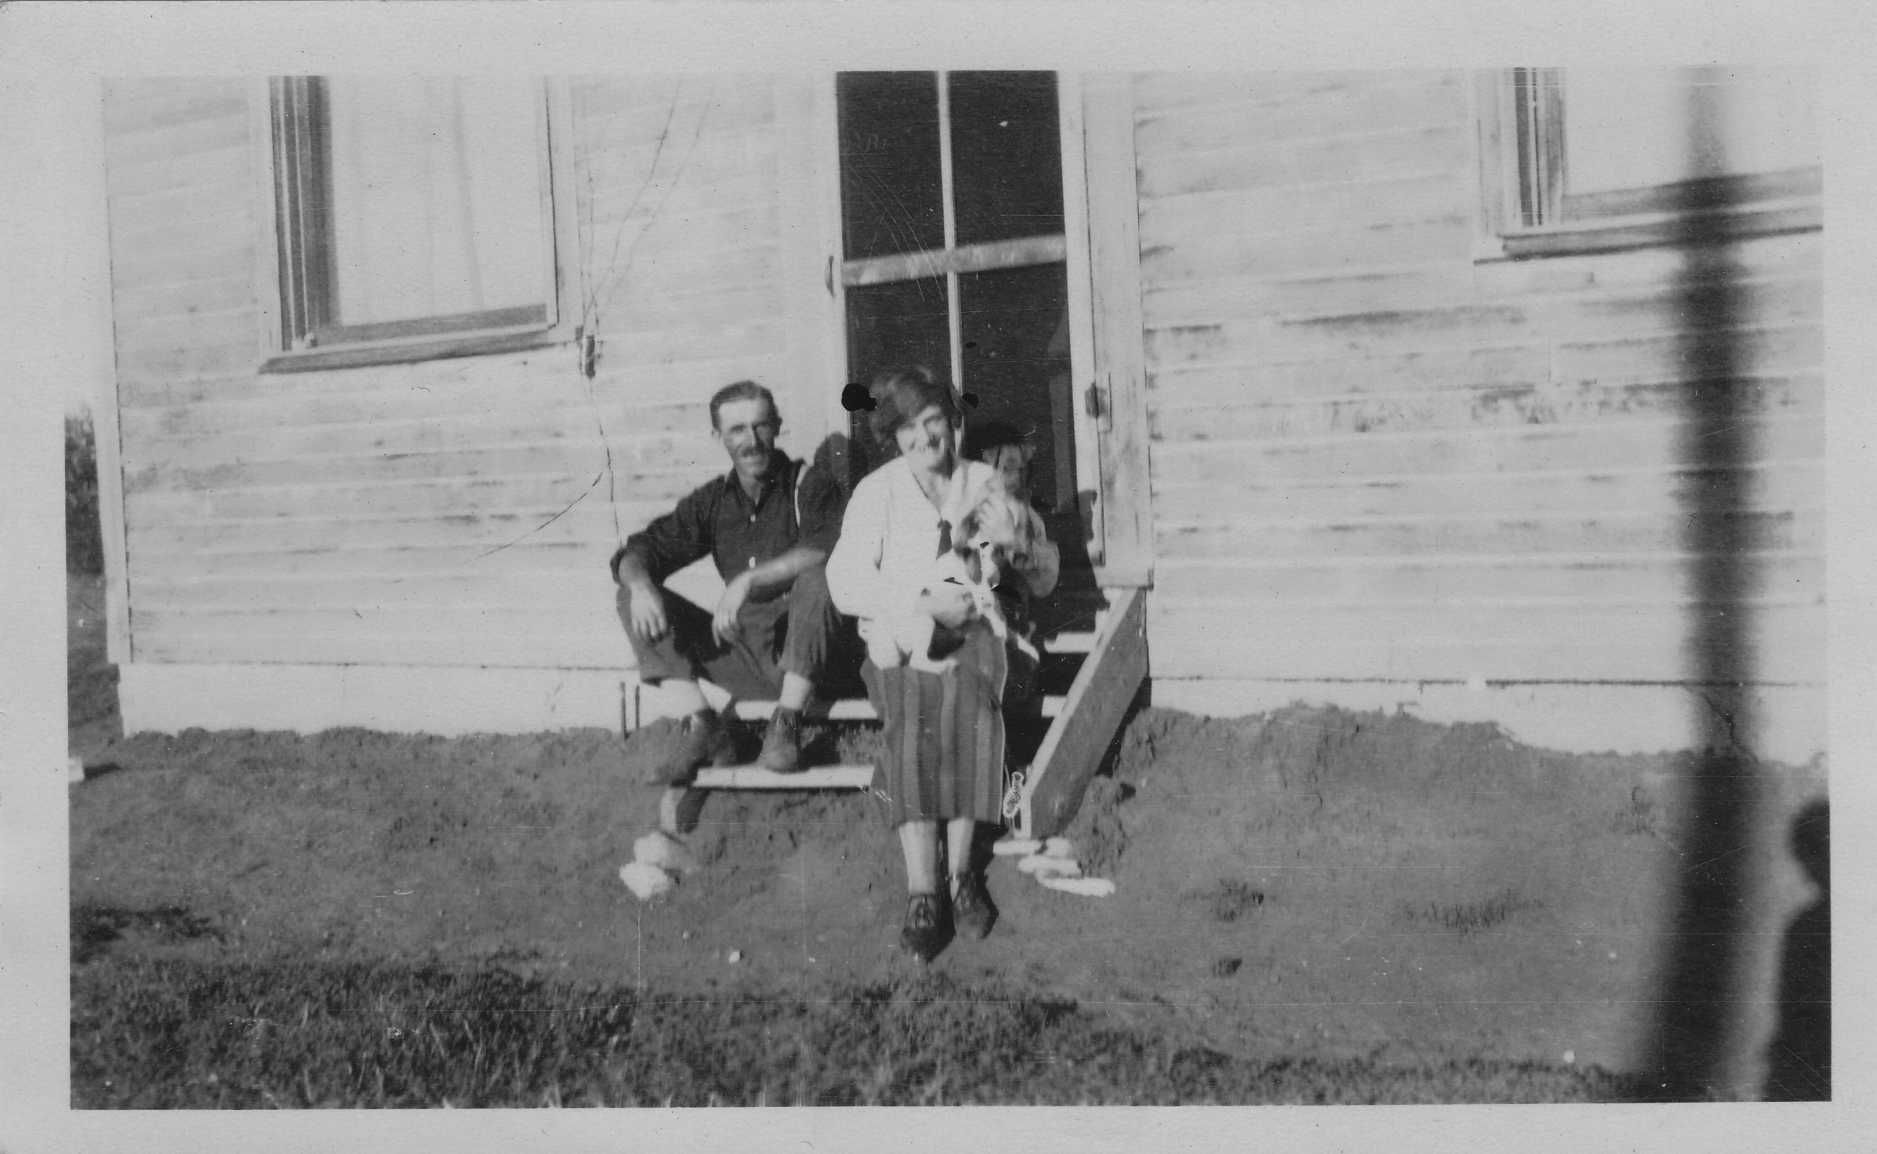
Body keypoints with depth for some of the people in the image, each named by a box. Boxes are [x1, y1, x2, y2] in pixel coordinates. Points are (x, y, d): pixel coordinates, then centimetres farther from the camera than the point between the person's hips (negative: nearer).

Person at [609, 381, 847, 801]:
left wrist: (748, 580, -32)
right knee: (632, 597, -5)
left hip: (803, 652, -4)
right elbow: (641, 550, 6)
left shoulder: (810, 486, -4)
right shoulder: (713, 500, 10)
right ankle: (702, 728, -13)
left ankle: (786, 726, -25)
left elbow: (824, 552, -24)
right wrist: (640, 584, -18)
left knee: (816, 578, -34)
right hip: (743, 652, 5)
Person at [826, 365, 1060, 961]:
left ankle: (962, 871, -25)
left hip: (975, 630, 1)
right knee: (911, 721, -33)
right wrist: (924, 602, -18)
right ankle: (923, 893, -33)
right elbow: (845, 583, -6)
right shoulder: (876, 492, 7)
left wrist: (1037, 559, -10)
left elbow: (1042, 580, 16)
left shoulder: (987, 483, 14)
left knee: (971, 705, -33)